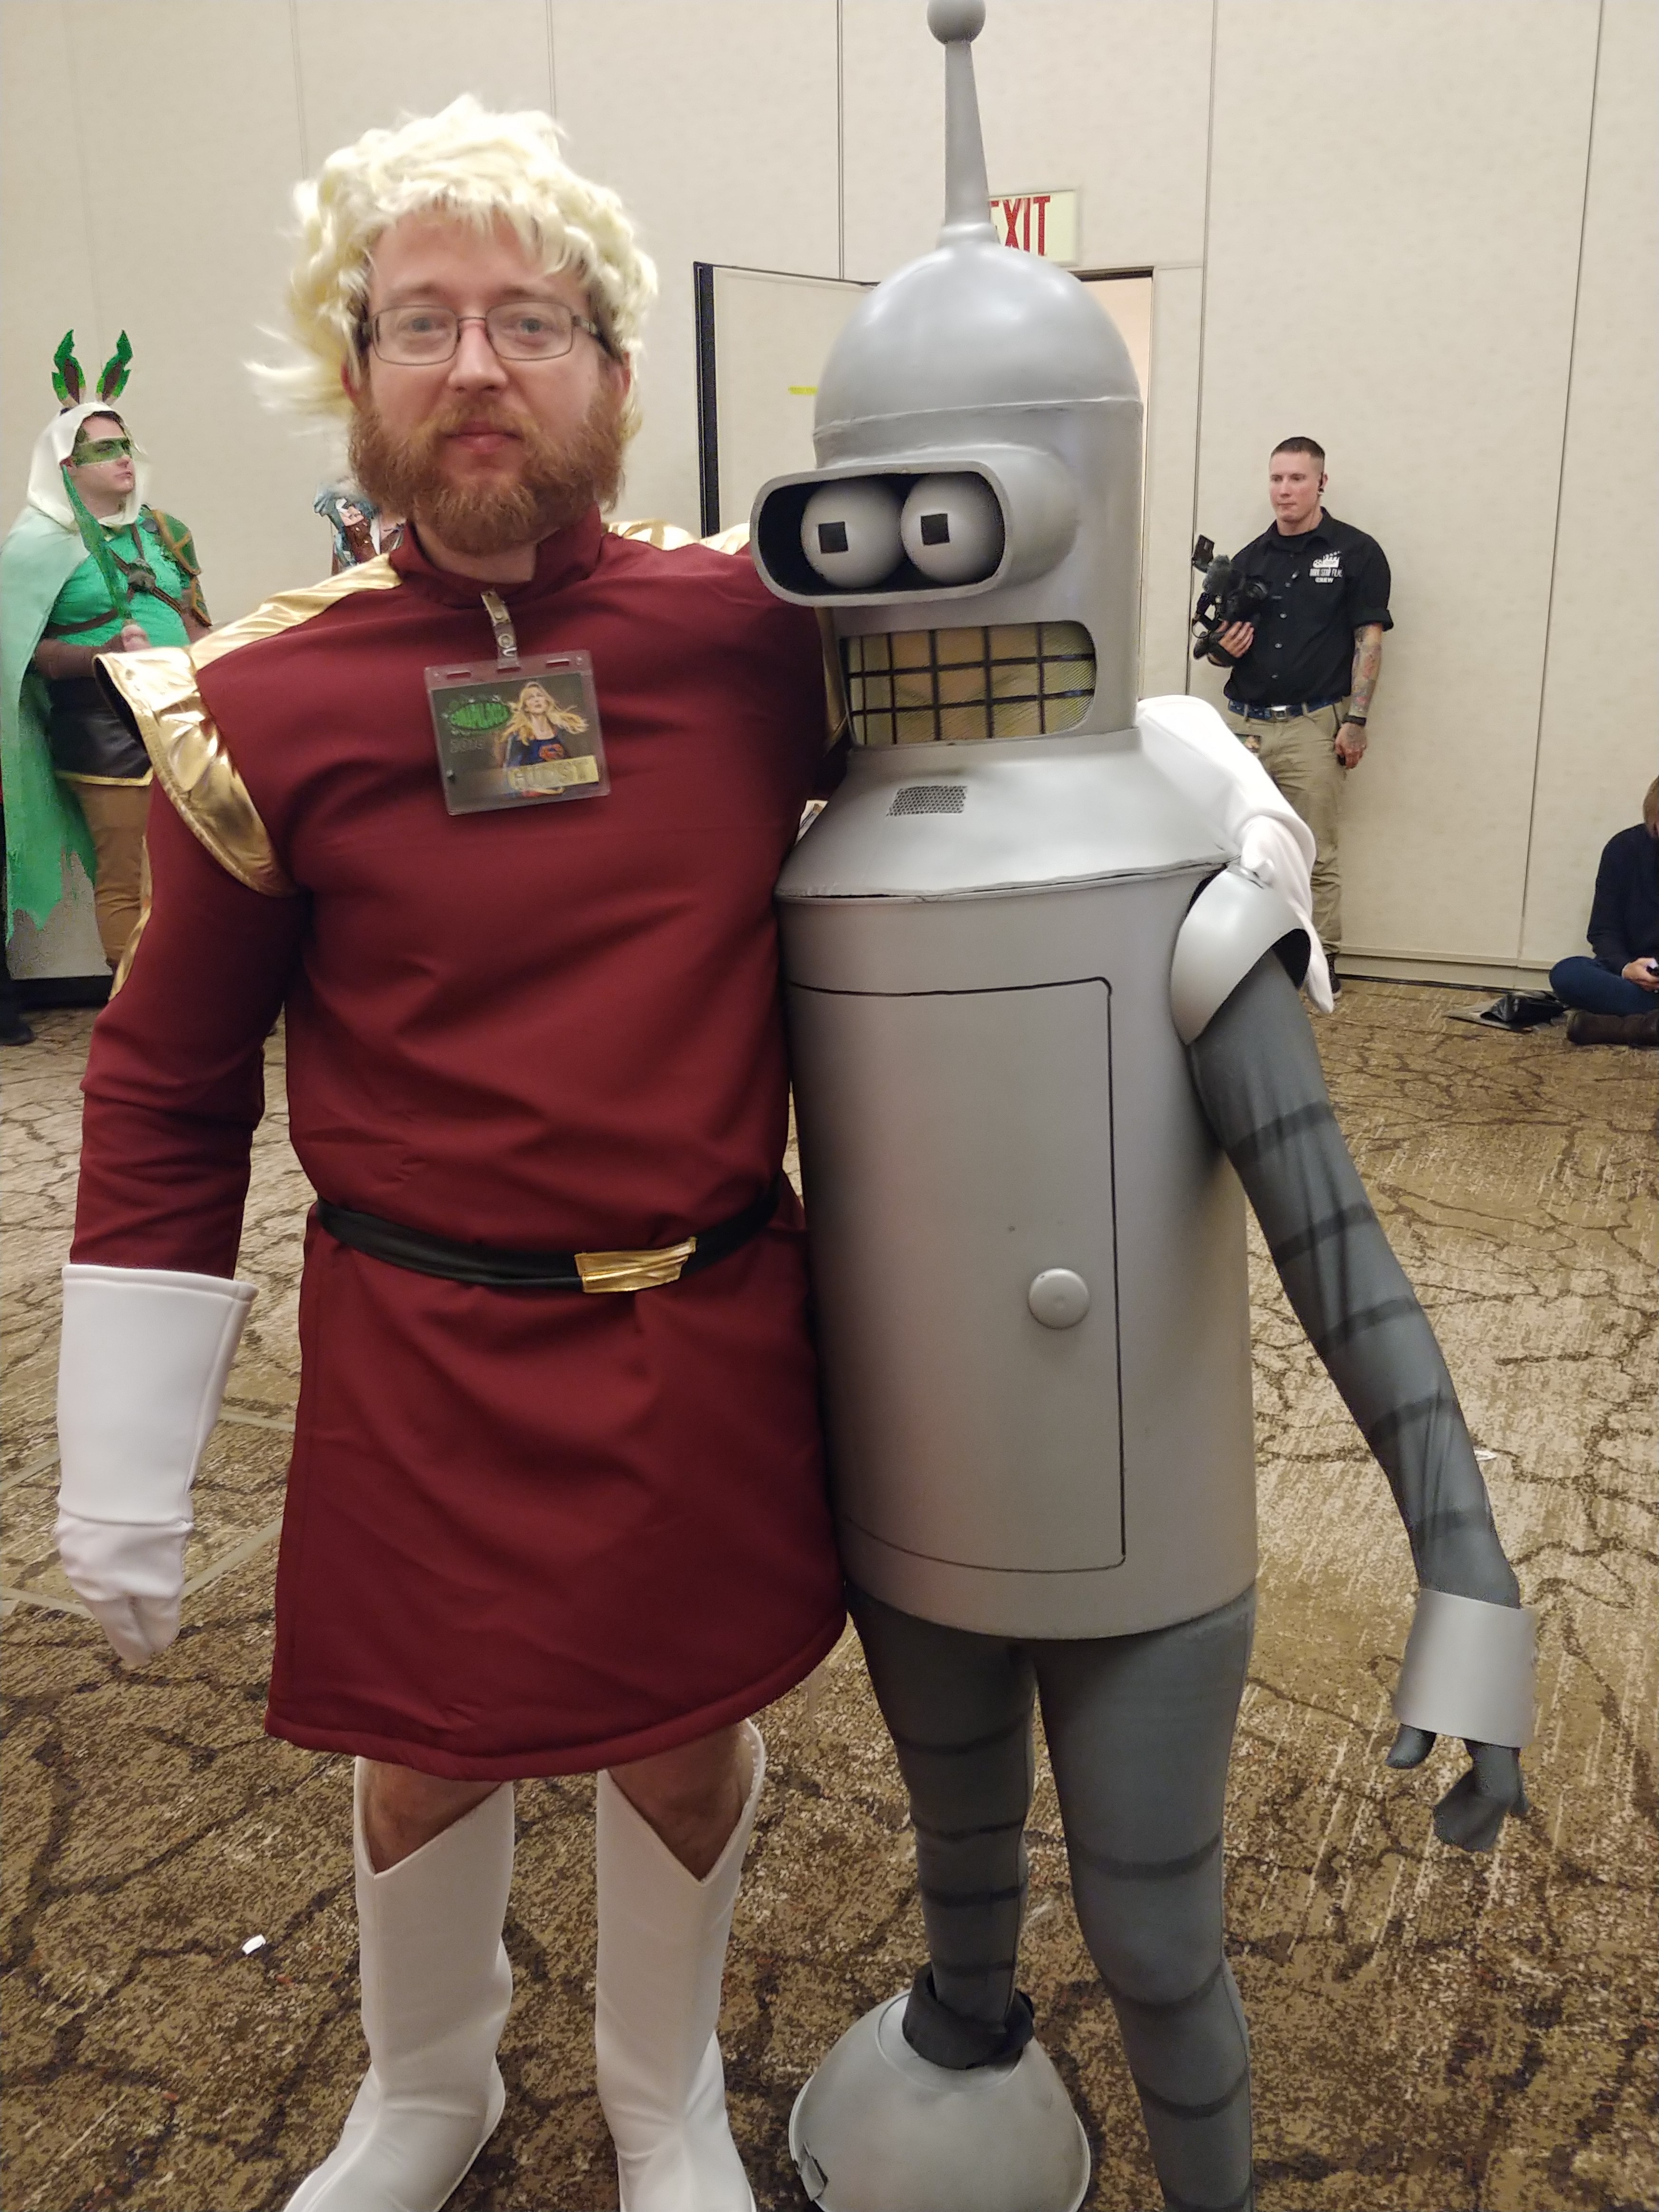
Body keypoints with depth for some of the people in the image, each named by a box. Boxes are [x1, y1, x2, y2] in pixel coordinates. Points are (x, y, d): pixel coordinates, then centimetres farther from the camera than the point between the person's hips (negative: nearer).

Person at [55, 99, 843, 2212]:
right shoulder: (264, 712, -10)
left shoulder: (754, 631, -7)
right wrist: (122, 1469, -3)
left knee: (687, 1728, 19)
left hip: (716, 1333, 1)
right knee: (422, 1745, 19)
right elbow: (165, 1093, -3)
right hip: (422, 1348, -1)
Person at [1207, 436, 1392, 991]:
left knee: (1316, 856, -1)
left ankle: (1322, 963, 8)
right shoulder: (1250, 558, 13)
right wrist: (1224, 648, -5)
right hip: (1244, 723, 4)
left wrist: (1355, 721, -11)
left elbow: (1369, 642, -3)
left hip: (1313, 726, -4)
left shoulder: (1356, 552, 1)